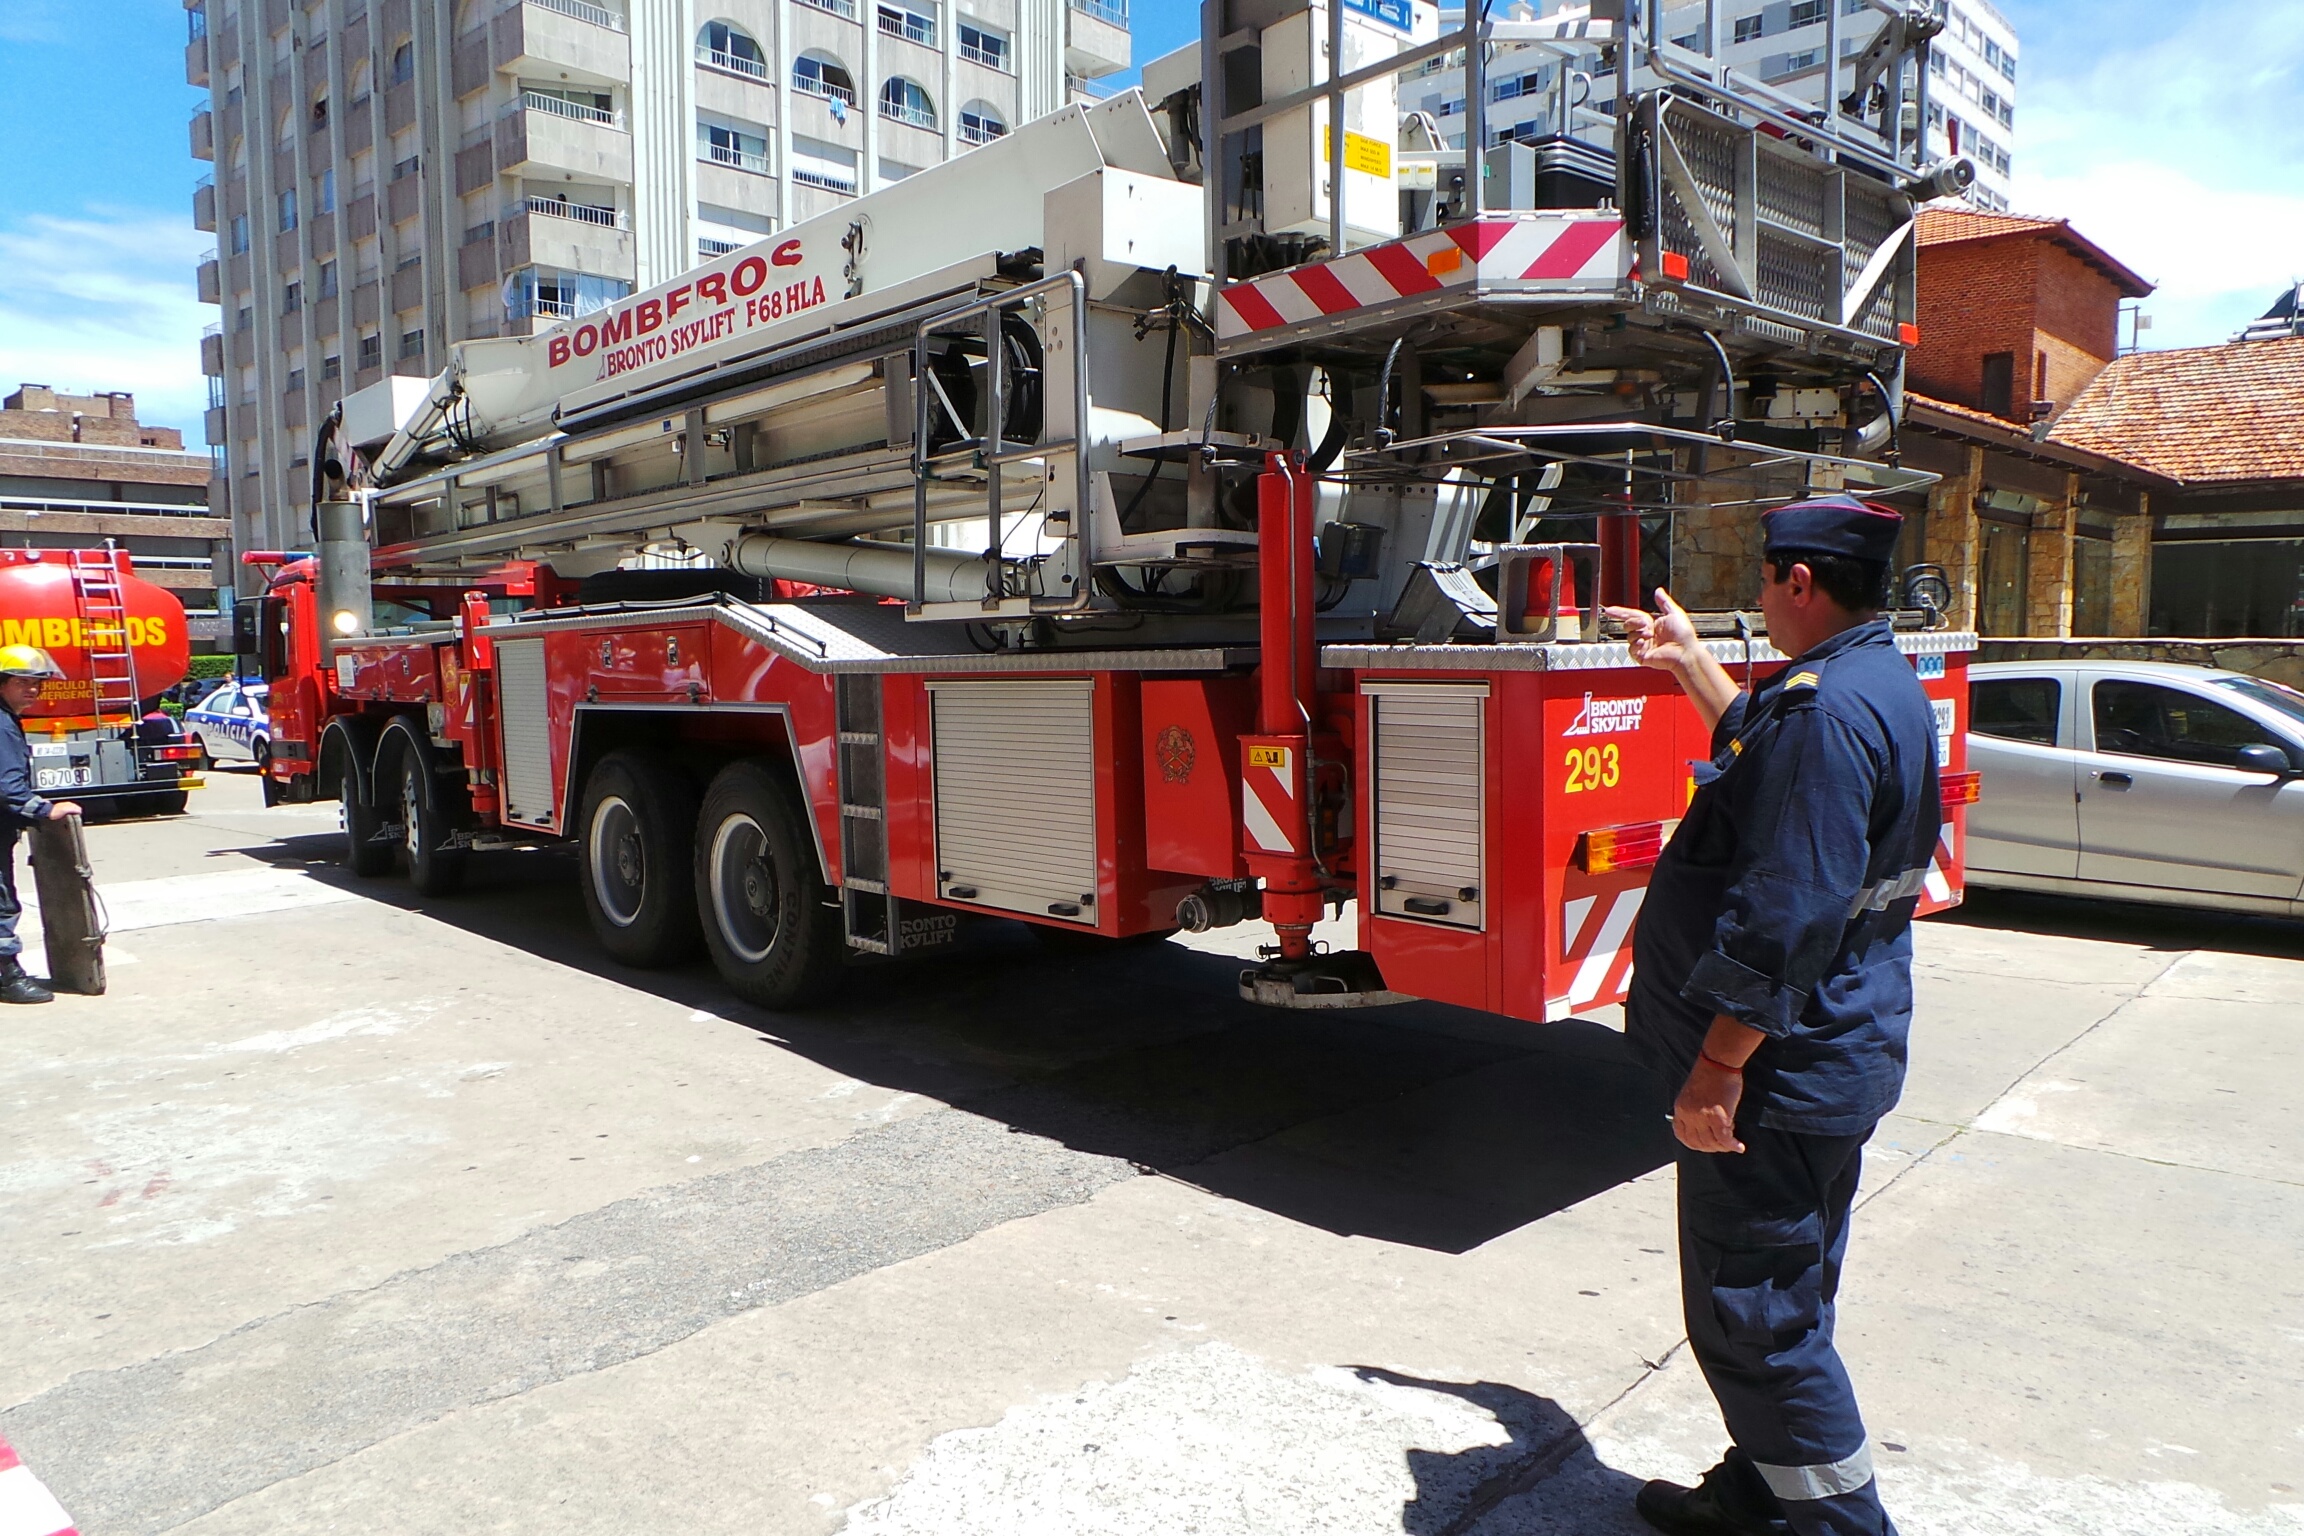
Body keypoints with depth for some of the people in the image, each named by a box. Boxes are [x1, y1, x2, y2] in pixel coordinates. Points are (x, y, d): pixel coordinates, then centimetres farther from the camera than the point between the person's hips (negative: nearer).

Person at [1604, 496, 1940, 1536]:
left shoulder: (1827, 707, -24)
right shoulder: (1884, 686, 11)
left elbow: (1786, 916, -29)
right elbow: (1763, 751, 32)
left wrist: (1718, 1066, -25)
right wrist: (1687, 660, 34)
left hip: (1780, 1071, -11)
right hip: (1837, 1060, 11)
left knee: (1752, 1316, 2)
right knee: (1780, 1302, 22)